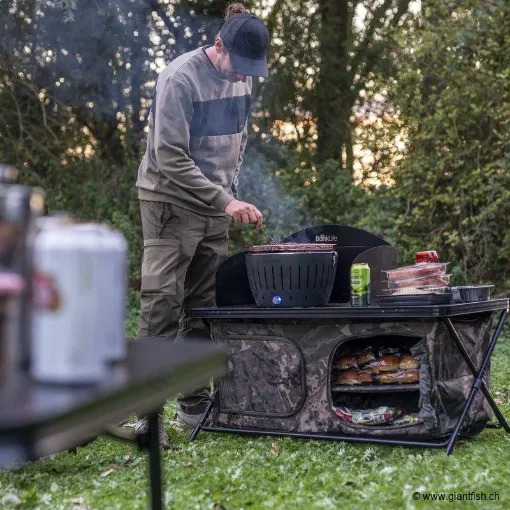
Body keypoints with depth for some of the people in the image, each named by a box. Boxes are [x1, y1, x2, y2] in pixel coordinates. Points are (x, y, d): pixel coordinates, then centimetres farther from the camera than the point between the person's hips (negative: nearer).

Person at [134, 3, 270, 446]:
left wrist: (231, 192, 10)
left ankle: (194, 404, 17)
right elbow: (171, 159, -20)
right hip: (171, 202, -7)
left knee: (206, 307, 7)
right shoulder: (180, 78, -16)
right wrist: (225, 201, -23)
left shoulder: (242, 77, 6)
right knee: (162, 305, -10)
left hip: (215, 206, 7)